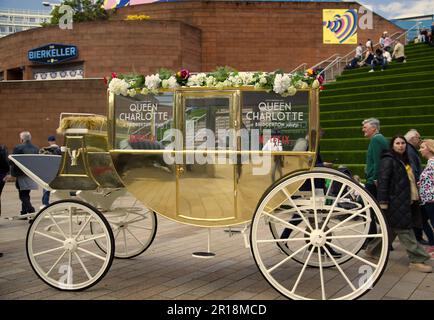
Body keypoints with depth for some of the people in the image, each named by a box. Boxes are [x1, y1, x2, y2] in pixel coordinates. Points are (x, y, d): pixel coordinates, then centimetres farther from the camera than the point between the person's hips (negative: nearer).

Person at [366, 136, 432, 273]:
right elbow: (383, 181, -16)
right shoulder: (388, 160, -9)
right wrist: (383, 202, -21)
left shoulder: (404, 161, 18)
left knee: (391, 229, 15)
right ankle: (417, 259, -2)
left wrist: (413, 199, 21)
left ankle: (373, 250, 27)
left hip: (404, 202, 9)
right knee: (404, 230, -6)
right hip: (394, 202, -9)